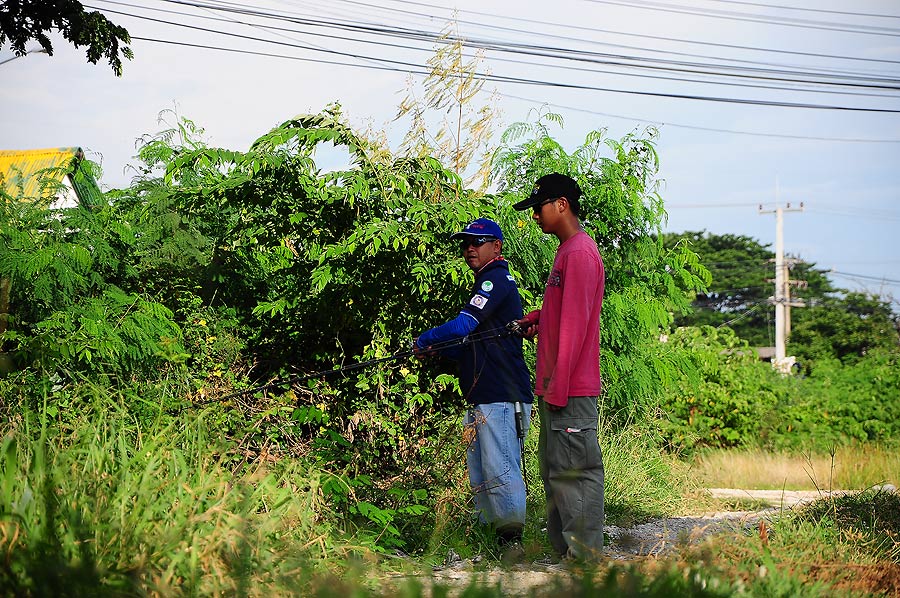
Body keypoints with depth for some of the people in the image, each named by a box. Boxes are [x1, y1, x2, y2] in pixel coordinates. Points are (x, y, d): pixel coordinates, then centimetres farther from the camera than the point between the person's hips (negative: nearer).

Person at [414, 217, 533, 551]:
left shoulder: (496, 279, -7)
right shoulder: (487, 283, 25)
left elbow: (461, 326, -16)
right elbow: (470, 346, 29)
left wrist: (424, 340, 0)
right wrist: (438, 349, 11)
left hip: (502, 398, -11)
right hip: (481, 399, 11)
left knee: (500, 471, -15)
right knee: (481, 479, 9)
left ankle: (512, 540, -15)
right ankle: (495, 534, 11)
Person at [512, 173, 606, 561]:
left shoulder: (580, 252, -13)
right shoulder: (567, 250, 18)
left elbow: (575, 324, -18)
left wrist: (558, 385, -20)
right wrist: (535, 319, 11)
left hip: (571, 389, -10)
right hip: (555, 387, 10)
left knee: (575, 470, -9)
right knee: (555, 469, 13)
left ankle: (585, 555, -7)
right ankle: (563, 549, 19)